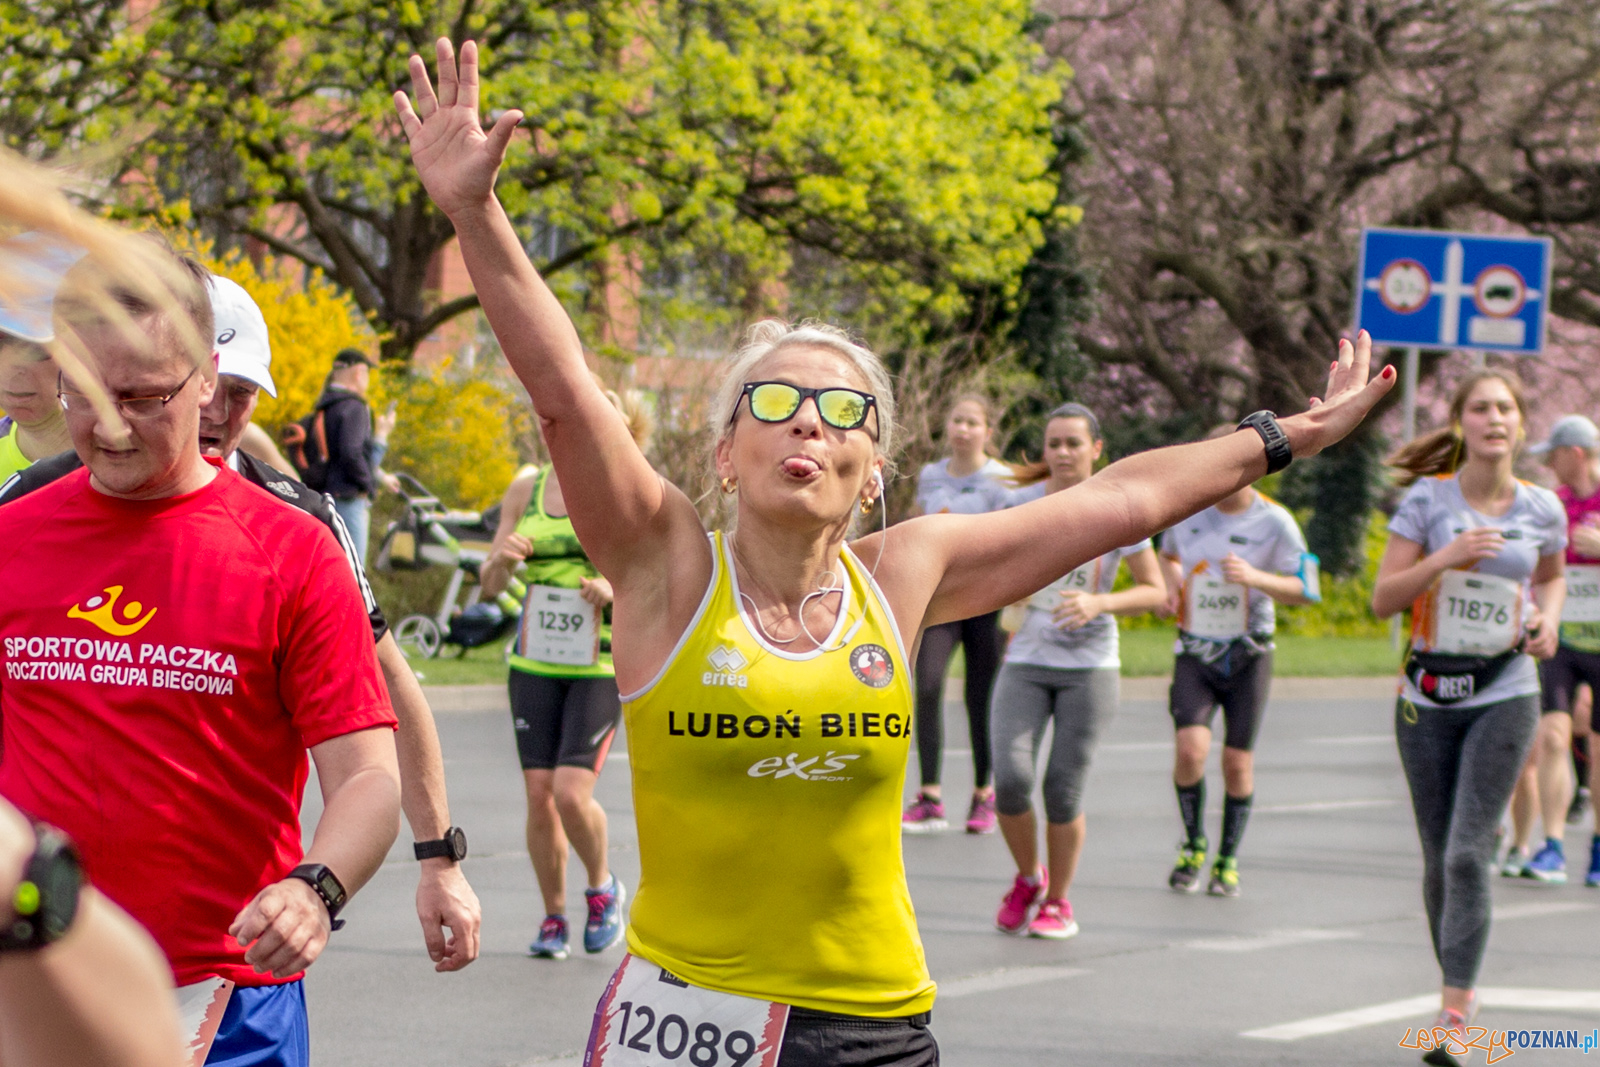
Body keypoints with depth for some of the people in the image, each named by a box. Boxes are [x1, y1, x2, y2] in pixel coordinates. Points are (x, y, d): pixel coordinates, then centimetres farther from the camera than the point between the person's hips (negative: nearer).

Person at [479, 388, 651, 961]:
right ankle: (553, 918, 16)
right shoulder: (526, 487, 7)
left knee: (572, 793, -14)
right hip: (534, 662, 4)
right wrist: (503, 558, -13)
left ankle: (603, 887, 14)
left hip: (600, 665, -4)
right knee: (539, 795, 0)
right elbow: (489, 586, 10)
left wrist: (617, 588, -19)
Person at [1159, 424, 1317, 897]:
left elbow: (1304, 589, -7)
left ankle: (1227, 860, 19)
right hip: (1194, 653, 1)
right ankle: (1193, 844, 6)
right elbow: (1167, 553, 22)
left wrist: (1254, 577, -23)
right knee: (1190, 748, -17)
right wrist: (1171, 579, 0)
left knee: (1237, 761, 1)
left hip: (1247, 657, -1)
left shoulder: (1274, 521, -8)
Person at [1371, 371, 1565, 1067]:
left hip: (1504, 696, -1)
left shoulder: (1542, 510, 1)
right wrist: (1447, 556, -22)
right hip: (1428, 697, 1)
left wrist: (1547, 618, 0)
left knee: (1468, 854, -13)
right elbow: (1383, 599, -8)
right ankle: (1458, 981, 28)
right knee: (1439, 859, 7)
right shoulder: (1427, 500, -5)